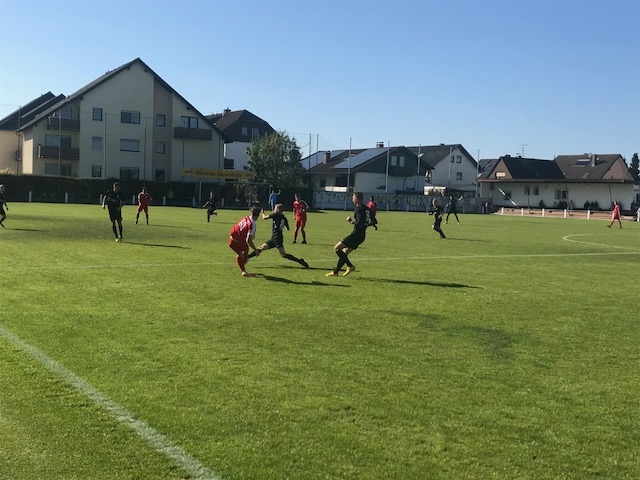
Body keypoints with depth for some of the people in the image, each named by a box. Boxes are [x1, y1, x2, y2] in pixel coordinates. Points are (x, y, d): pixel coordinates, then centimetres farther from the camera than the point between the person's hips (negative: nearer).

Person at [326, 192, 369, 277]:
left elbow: (359, 222, -23)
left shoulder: (359, 208, -14)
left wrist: (352, 221, -5)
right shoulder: (365, 208, 15)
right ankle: (335, 271, 18)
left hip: (356, 234, -10)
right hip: (361, 235, 10)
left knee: (336, 248, -6)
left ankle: (350, 266, -8)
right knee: (344, 252, 16)